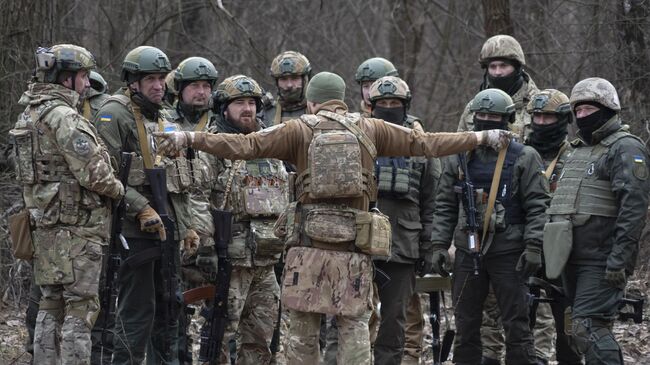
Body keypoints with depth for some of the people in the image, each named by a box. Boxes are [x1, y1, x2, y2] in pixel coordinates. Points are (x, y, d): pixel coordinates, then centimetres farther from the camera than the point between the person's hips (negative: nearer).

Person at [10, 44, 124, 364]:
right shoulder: (63, 117, -17)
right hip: (75, 228, -9)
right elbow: (93, 172, -20)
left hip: (44, 226, 9)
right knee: (80, 306, -7)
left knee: (52, 303, 13)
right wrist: (119, 190, -3)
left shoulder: (30, 114, 14)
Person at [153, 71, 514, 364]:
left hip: (309, 243, -1)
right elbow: (426, 143, 13)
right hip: (354, 244, 1)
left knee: (303, 326, 6)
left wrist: (191, 138, -5)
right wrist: (482, 137, 23)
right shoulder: (369, 129, 8)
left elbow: (246, 145, -6)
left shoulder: (300, 129, 3)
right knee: (354, 326, 3)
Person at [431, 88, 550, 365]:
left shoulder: (524, 158, 0)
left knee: (516, 325, -2)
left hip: (508, 252, -4)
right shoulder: (458, 158, 10)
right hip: (468, 251, 4)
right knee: (466, 326, 8)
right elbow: (445, 207, 12)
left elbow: (537, 207, -4)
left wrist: (533, 247, -13)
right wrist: (439, 245, 4)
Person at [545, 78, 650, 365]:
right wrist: (553, 256, 21)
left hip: (601, 262, -9)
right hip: (574, 259, 9)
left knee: (588, 329, -17)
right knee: (591, 330, 10)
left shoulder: (625, 149, -9)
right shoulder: (578, 150, 21)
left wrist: (619, 259, -25)